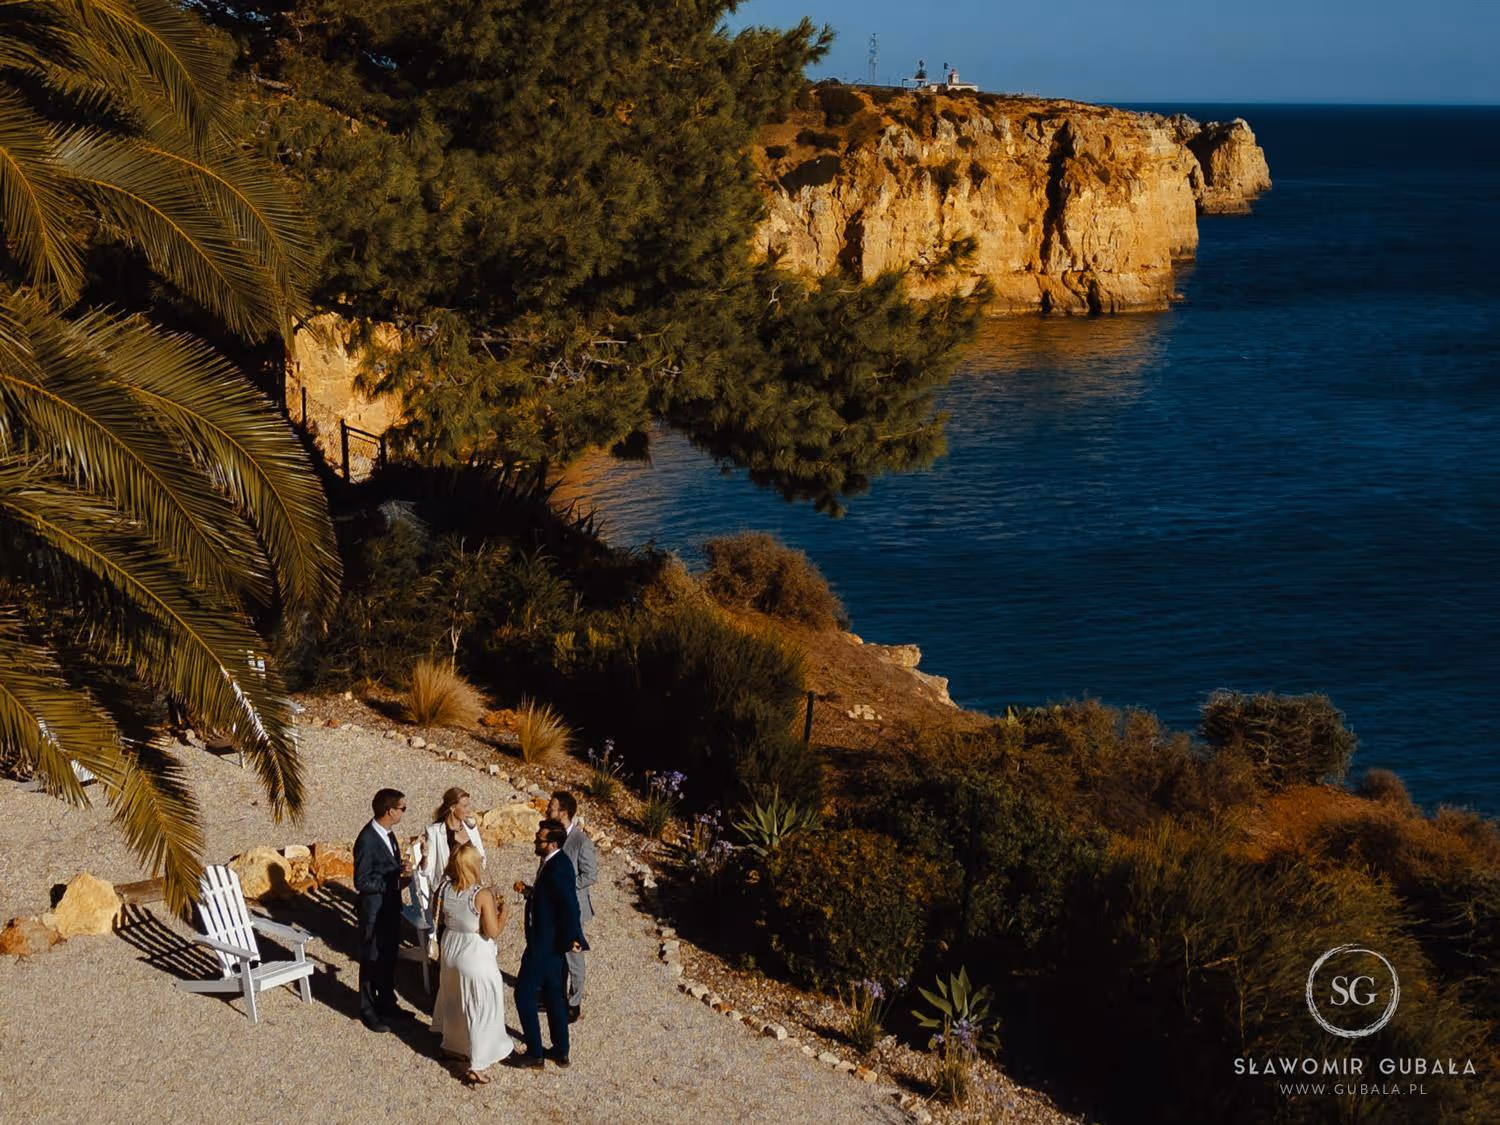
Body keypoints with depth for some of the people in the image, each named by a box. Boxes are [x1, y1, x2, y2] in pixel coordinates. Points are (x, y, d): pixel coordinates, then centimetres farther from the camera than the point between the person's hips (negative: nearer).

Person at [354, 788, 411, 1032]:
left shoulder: (388, 833, 1)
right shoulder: (367, 840, -25)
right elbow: (362, 882, -23)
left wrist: (400, 869, -8)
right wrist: (395, 878, -22)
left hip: (391, 907, 8)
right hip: (374, 910, -8)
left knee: (389, 957, 20)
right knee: (372, 960, 8)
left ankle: (387, 1003, 36)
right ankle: (368, 1010, 23)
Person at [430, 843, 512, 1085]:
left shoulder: (444, 889, -9)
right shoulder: (483, 895, -26)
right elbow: (493, 931, -22)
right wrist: (503, 911, -5)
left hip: (451, 951, 6)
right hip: (476, 957, -6)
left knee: (455, 1001, 27)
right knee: (481, 1010, 8)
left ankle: (453, 1045, 47)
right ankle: (476, 1067, 11)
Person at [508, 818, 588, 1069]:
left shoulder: (557, 869, -26)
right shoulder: (552, 862, 4)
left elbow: (569, 906, -26)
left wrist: (573, 939, -20)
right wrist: (530, 892, 7)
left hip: (545, 944, -10)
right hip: (550, 943, 10)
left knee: (524, 994, 2)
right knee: (552, 994, 18)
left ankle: (534, 1055, 12)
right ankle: (561, 1053, 28)